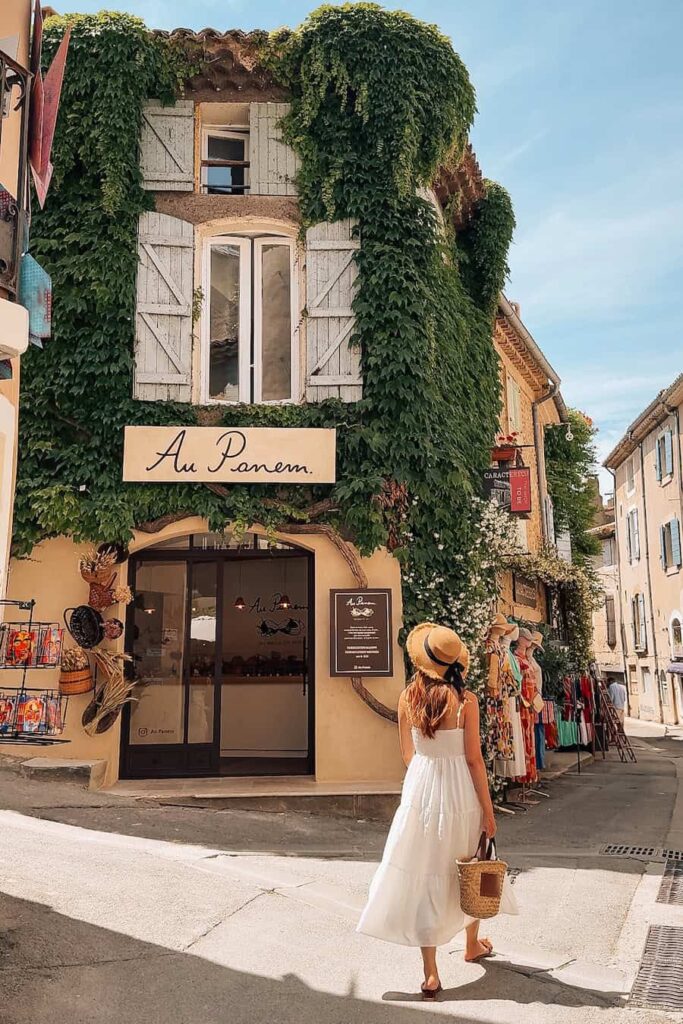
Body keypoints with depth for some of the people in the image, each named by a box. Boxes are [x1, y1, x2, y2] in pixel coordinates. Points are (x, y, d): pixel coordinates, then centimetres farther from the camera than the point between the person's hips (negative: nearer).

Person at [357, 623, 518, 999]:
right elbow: (473, 759, -11)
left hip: (420, 788, 2)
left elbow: (408, 754, 5)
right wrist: (488, 810, -3)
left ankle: (431, 974, 10)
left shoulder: (408, 697, -4)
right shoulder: (465, 700, -13)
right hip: (459, 791, -1)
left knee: (423, 876, 7)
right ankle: (472, 944, 42)